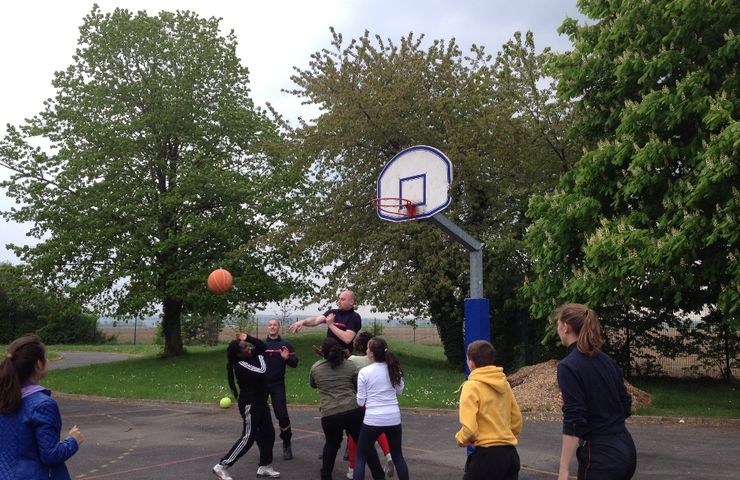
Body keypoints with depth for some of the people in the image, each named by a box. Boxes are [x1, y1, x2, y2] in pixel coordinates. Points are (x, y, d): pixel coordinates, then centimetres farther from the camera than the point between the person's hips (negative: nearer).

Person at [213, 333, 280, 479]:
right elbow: (262, 373, -24)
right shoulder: (241, 366, -23)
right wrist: (261, 356, -8)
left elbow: (263, 345, 6)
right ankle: (221, 466, -1)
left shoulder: (251, 355, 0)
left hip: (260, 402, 9)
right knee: (248, 437, -7)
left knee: (268, 433, 11)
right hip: (250, 404, -9)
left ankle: (264, 467, 21)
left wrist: (247, 337, -6)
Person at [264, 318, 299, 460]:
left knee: (282, 414, -7)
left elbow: (295, 363, -3)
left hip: (278, 385, -2)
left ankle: (287, 444, 7)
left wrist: (287, 358, -22)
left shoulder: (286, 345, 2)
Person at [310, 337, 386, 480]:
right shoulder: (350, 366, 5)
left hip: (329, 414, 1)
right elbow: (360, 387, 12)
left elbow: (312, 385, 26)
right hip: (353, 411, -1)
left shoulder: (315, 368, 8)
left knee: (331, 445, 24)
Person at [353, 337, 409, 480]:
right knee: (398, 456, 19)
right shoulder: (394, 368, 0)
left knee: (360, 457, 10)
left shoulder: (364, 372, -10)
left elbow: (360, 402, -5)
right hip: (394, 419, 4)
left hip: (373, 420, -4)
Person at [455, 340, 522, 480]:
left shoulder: (472, 386, -12)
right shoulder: (504, 384, 9)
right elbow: (517, 422, 15)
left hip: (487, 454, -7)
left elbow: (469, 429, -18)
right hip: (510, 453, 7)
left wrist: (460, 438, 2)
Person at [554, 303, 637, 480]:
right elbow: (626, 406, 14)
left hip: (600, 455, -8)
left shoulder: (568, 366, -14)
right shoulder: (607, 360, 9)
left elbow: (573, 422, -18)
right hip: (625, 449, 8)